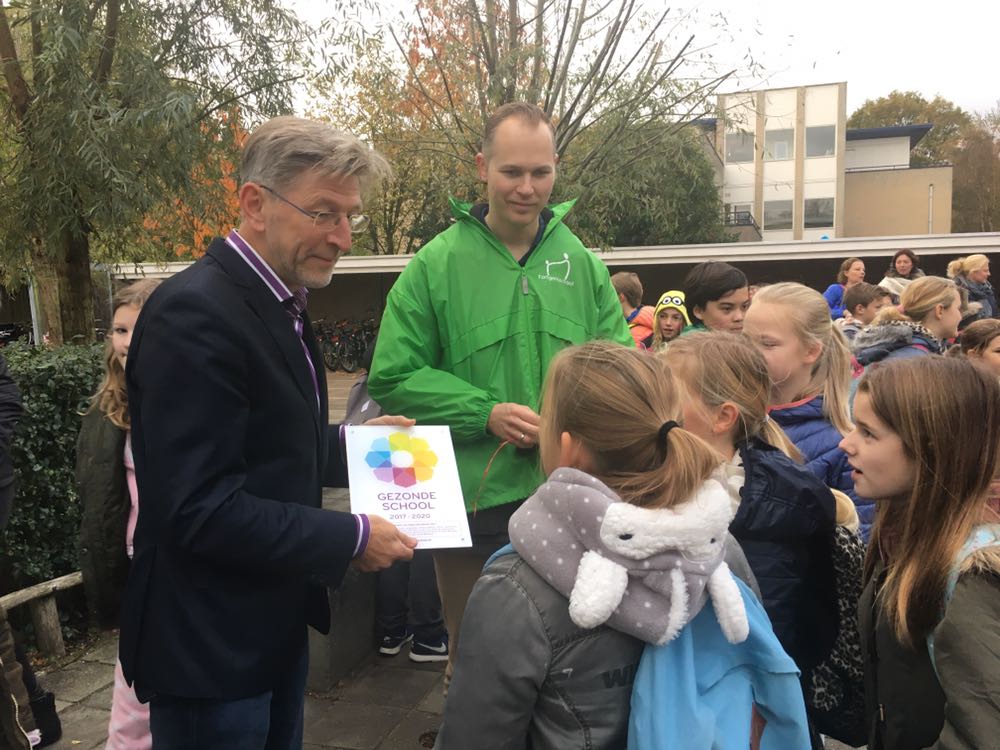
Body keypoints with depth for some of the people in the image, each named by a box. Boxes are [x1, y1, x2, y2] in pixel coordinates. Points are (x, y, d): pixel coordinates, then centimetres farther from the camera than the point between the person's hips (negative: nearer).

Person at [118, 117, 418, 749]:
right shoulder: (196, 314, -23)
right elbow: (199, 509, -27)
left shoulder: (279, 304, 8)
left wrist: (349, 443, 4)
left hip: (276, 624, 9)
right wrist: (352, 539, -21)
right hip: (209, 648, -9)